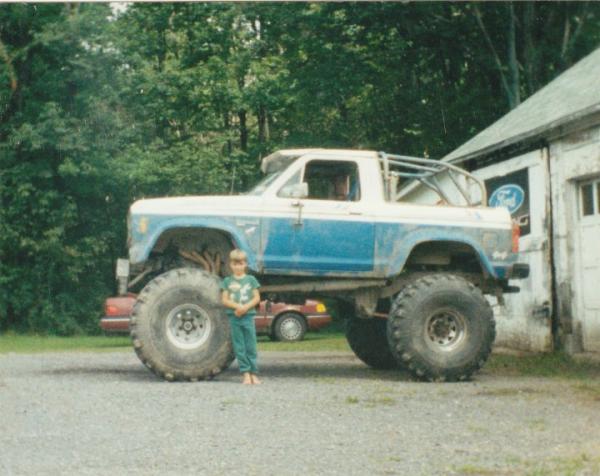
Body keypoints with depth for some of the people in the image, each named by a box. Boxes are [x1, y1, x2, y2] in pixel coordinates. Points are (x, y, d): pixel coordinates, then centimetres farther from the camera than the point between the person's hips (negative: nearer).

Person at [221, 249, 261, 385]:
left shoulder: (250, 279, 6)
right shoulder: (227, 281, 7)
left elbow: (256, 298, 3)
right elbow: (224, 300, 1)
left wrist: (246, 307, -13)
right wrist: (237, 306, -14)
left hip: (248, 316, -1)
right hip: (234, 317, 1)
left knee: (251, 346, -1)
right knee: (239, 347, 1)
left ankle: (253, 373, 4)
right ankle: (245, 373, 4)